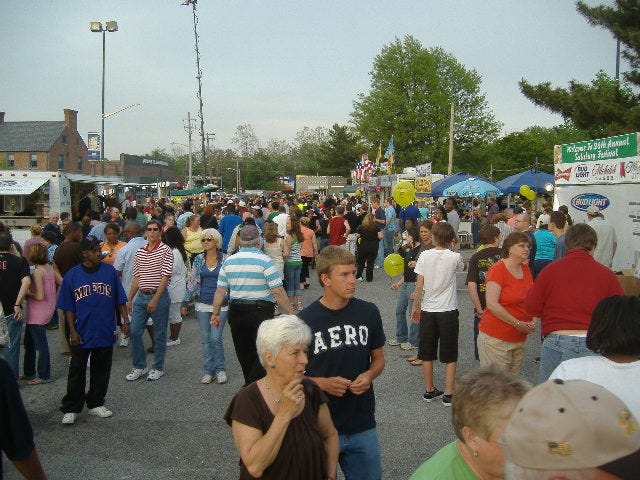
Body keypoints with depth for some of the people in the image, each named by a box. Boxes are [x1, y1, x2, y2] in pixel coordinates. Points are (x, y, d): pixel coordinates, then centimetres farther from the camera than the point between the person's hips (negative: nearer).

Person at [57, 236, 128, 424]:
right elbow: (68, 308, 1)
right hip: (82, 334, -1)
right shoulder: (72, 275, -2)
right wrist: (73, 331, -5)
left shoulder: (109, 271, 0)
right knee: (76, 372, 5)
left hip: (106, 332, 2)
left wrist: (125, 320, -2)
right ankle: (71, 409, 15)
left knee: (101, 371, 12)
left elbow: (120, 300, 4)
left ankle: (95, 404, 27)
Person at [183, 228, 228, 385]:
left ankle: (220, 370, 10)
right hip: (202, 304, 3)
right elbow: (192, 281, 9)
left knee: (216, 338, -9)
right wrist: (185, 301, 7)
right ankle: (209, 371, 18)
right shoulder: (198, 259, 6)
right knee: (205, 340, 7)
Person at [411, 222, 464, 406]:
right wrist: (452, 249, 11)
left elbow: (419, 284, -3)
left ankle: (430, 391, 22)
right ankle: (448, 394, 8)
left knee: (427, 354, 13)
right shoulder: (454, 257, -9)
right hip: (448, 310, -2)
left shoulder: (424, 256, -5)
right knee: (450, 356, 7)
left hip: (427, 310, 2)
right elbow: (462, 267, 15)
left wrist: (416, 306, 9)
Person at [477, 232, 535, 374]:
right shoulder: (498, 268, -12)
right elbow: (492, 304, -19)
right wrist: (518, 323, -18)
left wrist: (532, 321, 3)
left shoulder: (526, 269, 9)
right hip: (496, 338, -7)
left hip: (520, 338, 7)